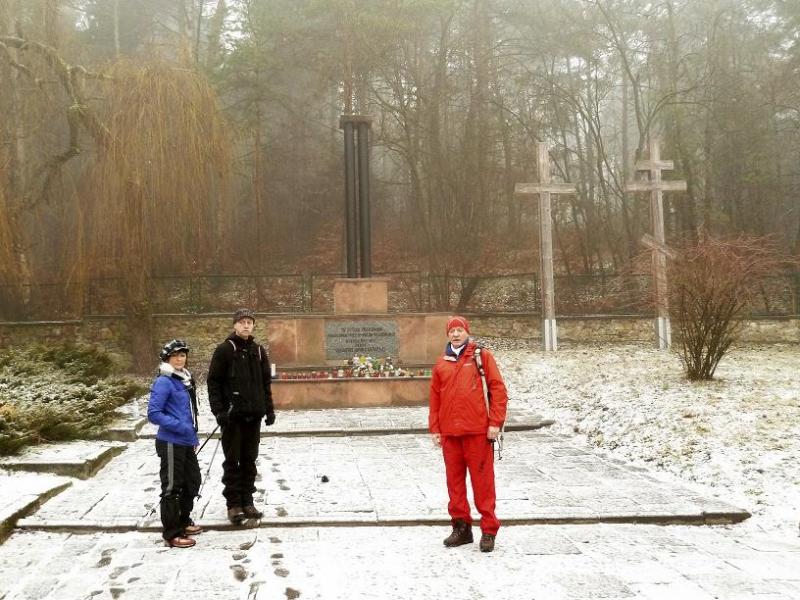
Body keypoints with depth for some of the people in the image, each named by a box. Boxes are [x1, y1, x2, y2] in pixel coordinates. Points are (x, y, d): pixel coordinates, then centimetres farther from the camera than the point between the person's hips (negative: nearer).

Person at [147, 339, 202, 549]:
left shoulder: (186, 380, 11)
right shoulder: (164, 382, -14)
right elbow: (153, 414, -19)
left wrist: (194, 437, 18)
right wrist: (180, 426, -23)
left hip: (187, 443, 9)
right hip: (171, 443, -9)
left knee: (192, 482, 19)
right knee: (172, 488, 1)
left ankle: (183, 521, 37)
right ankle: (172, 534, 11)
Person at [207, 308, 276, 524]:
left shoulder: (258, 350, 11)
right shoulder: (224, 350, -4)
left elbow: (266, 382, 15)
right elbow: (213, 382, -6)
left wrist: (269, 409, 10)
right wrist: (218, 410, -13)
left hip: (254, 415, 5)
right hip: (232, 415, -5)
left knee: (249, 460, 11)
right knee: (232, 461, 2)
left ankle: (247, 501, 20)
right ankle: (233, 504, 9)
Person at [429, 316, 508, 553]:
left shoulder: (482, 356, 2)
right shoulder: (441, 363, 12)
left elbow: (498, 389, -2)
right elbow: (435, 397, 14)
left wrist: (495, 422, -8)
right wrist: (434, 428, 9)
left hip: (478, 431, -4)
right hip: (449, 432, 4)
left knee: (482, 480, 0)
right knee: (454, 480, 9)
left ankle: (489, 530, 9)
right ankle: (461, 527, 21)